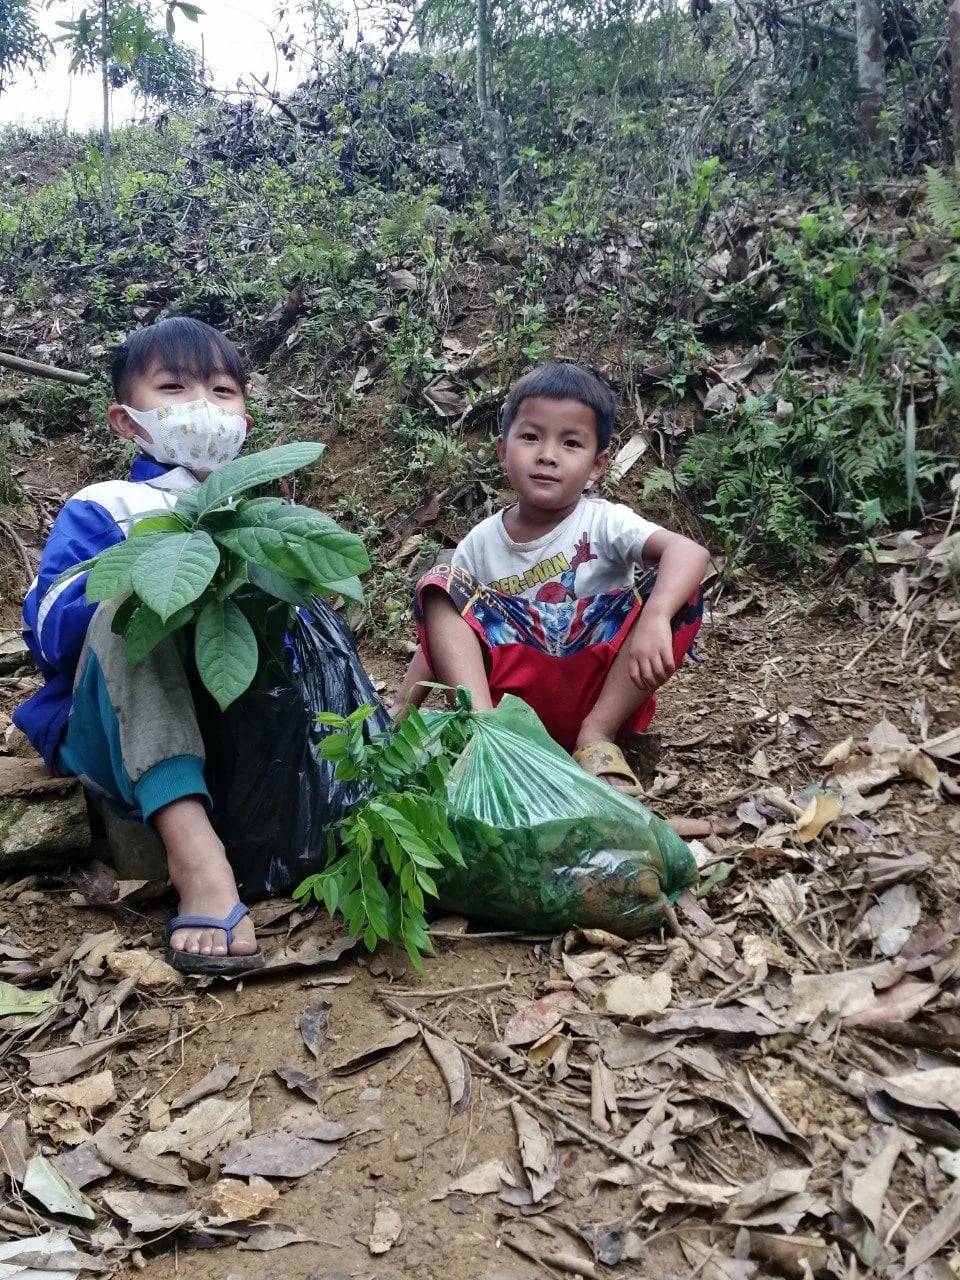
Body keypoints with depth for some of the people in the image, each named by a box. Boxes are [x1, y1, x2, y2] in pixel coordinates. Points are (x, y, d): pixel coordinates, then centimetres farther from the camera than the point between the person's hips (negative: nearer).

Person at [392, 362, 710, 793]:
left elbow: (690, 553, -23)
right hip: (518, 695, 2)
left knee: (676, 589, -22)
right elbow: (443, 629, 8)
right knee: (441, 585, -12)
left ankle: (597, 736, -19)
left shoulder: (603, 522, -6)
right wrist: (402, 707, -4)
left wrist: (655, 619, -43)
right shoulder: (483, 542, 3)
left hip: (602, 694, -2)